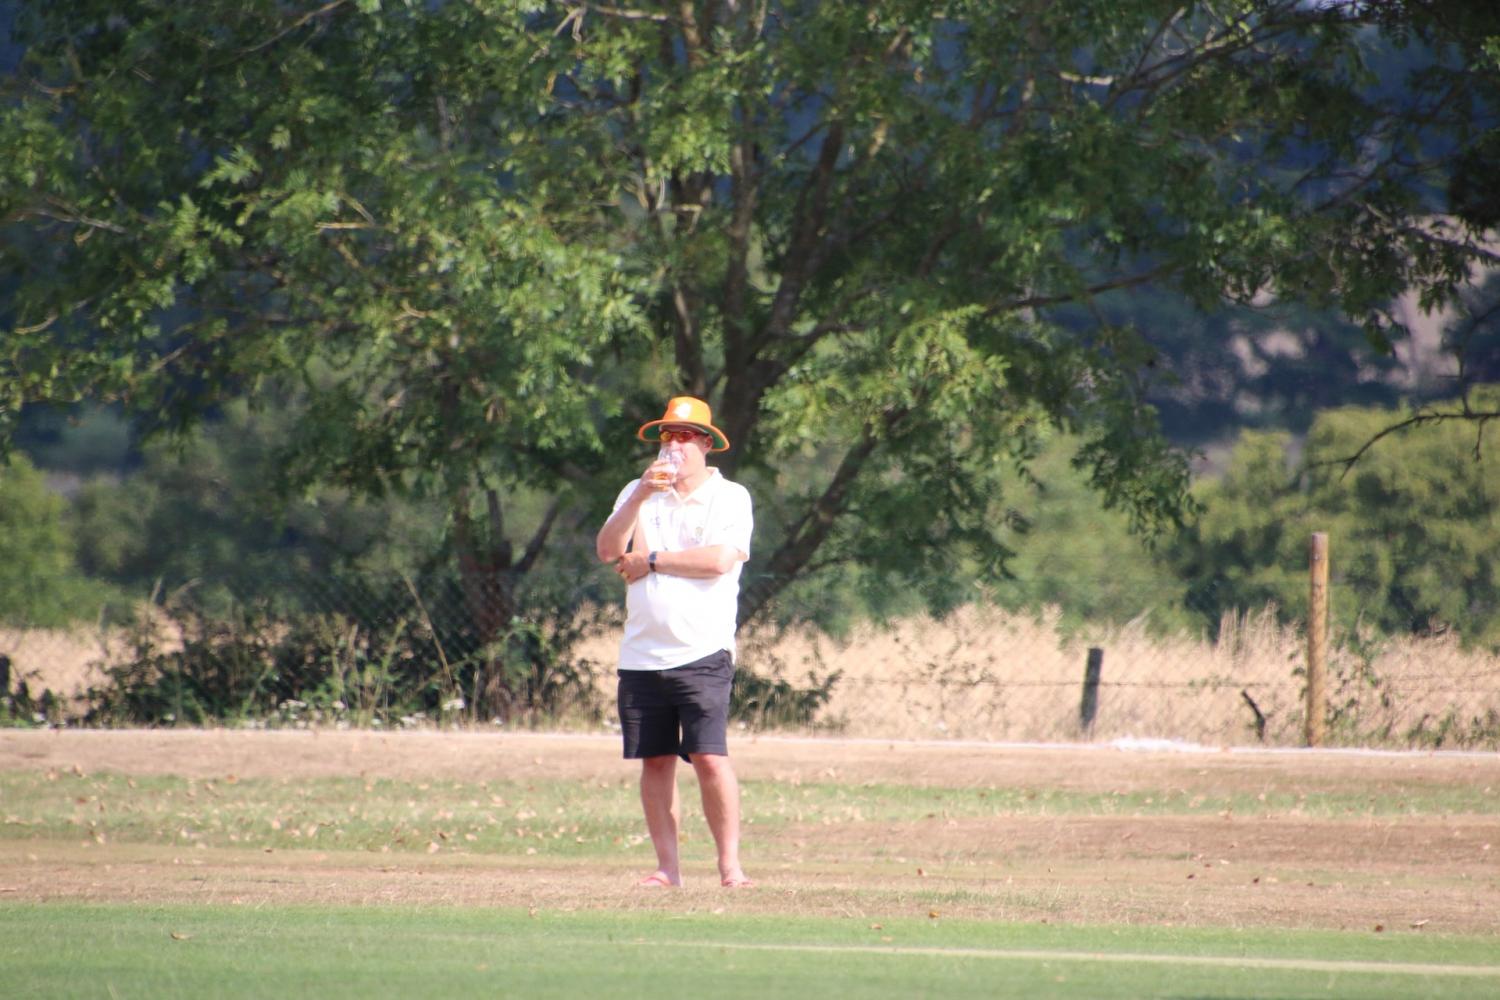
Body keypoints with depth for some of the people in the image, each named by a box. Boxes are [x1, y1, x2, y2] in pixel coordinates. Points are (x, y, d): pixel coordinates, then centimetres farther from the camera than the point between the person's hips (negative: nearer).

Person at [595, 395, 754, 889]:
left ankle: (730, 863, -8)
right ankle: (667, 867, 10)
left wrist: (650, 561, -7)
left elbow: (720, 560, -14)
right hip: (642, 657, 4)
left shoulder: (729, 497, 2)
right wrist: (641, 496, -11)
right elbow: (607, 550, 1)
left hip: (702, 655, -4)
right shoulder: (637, 493, 14)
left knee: (710, 758, -13)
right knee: (655, 761, 5)